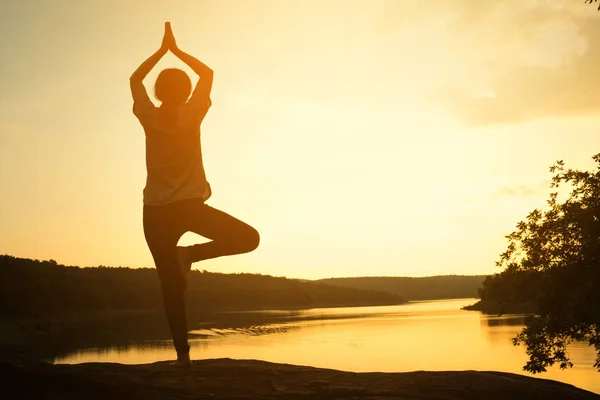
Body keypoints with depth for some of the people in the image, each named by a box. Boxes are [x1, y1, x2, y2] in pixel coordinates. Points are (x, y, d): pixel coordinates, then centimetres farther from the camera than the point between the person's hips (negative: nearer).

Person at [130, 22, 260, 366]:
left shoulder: (150, 117, 1)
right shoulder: (192, 115, -3)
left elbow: (135, 80, 19)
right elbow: (208, 73, 12)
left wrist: (162, 50, 21)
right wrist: (176, 49, 17)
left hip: (156, 212, 3)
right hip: (190, 206, -3)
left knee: (171, 286, 6)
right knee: (248, 237, 7)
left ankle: (183, 353, 2)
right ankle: (192, 254, -9)